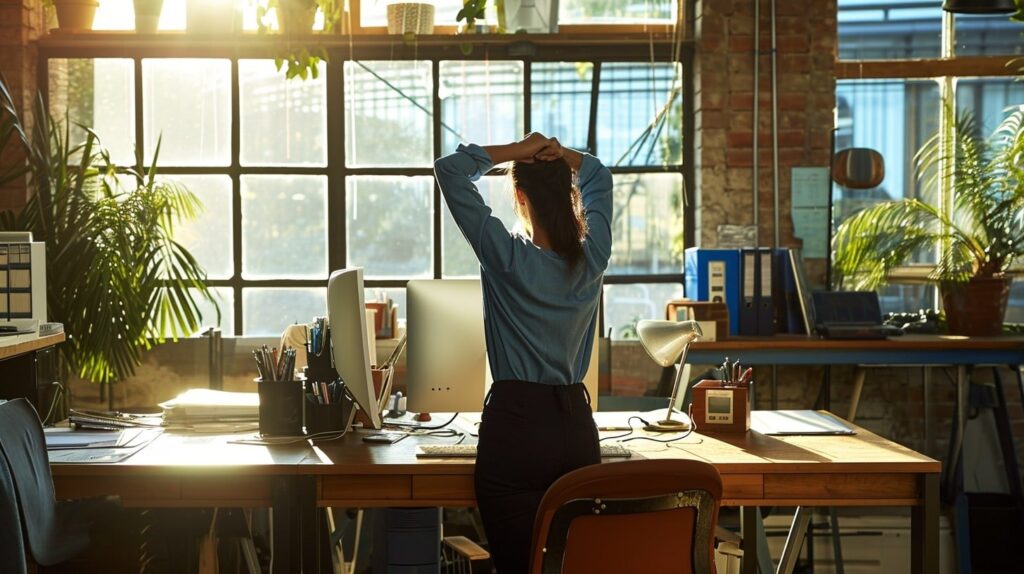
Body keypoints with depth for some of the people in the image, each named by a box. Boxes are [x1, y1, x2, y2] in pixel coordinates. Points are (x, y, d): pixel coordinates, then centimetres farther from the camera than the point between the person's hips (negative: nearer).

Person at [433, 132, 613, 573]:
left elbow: (449, 169, -6)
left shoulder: (508, 257, -10)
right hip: (577, 428, 5)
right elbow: (599, 177, 21)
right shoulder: (592, 259, 3)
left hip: (516, 429, -5)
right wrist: (564, 156, 2)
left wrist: (515, 151, -3)